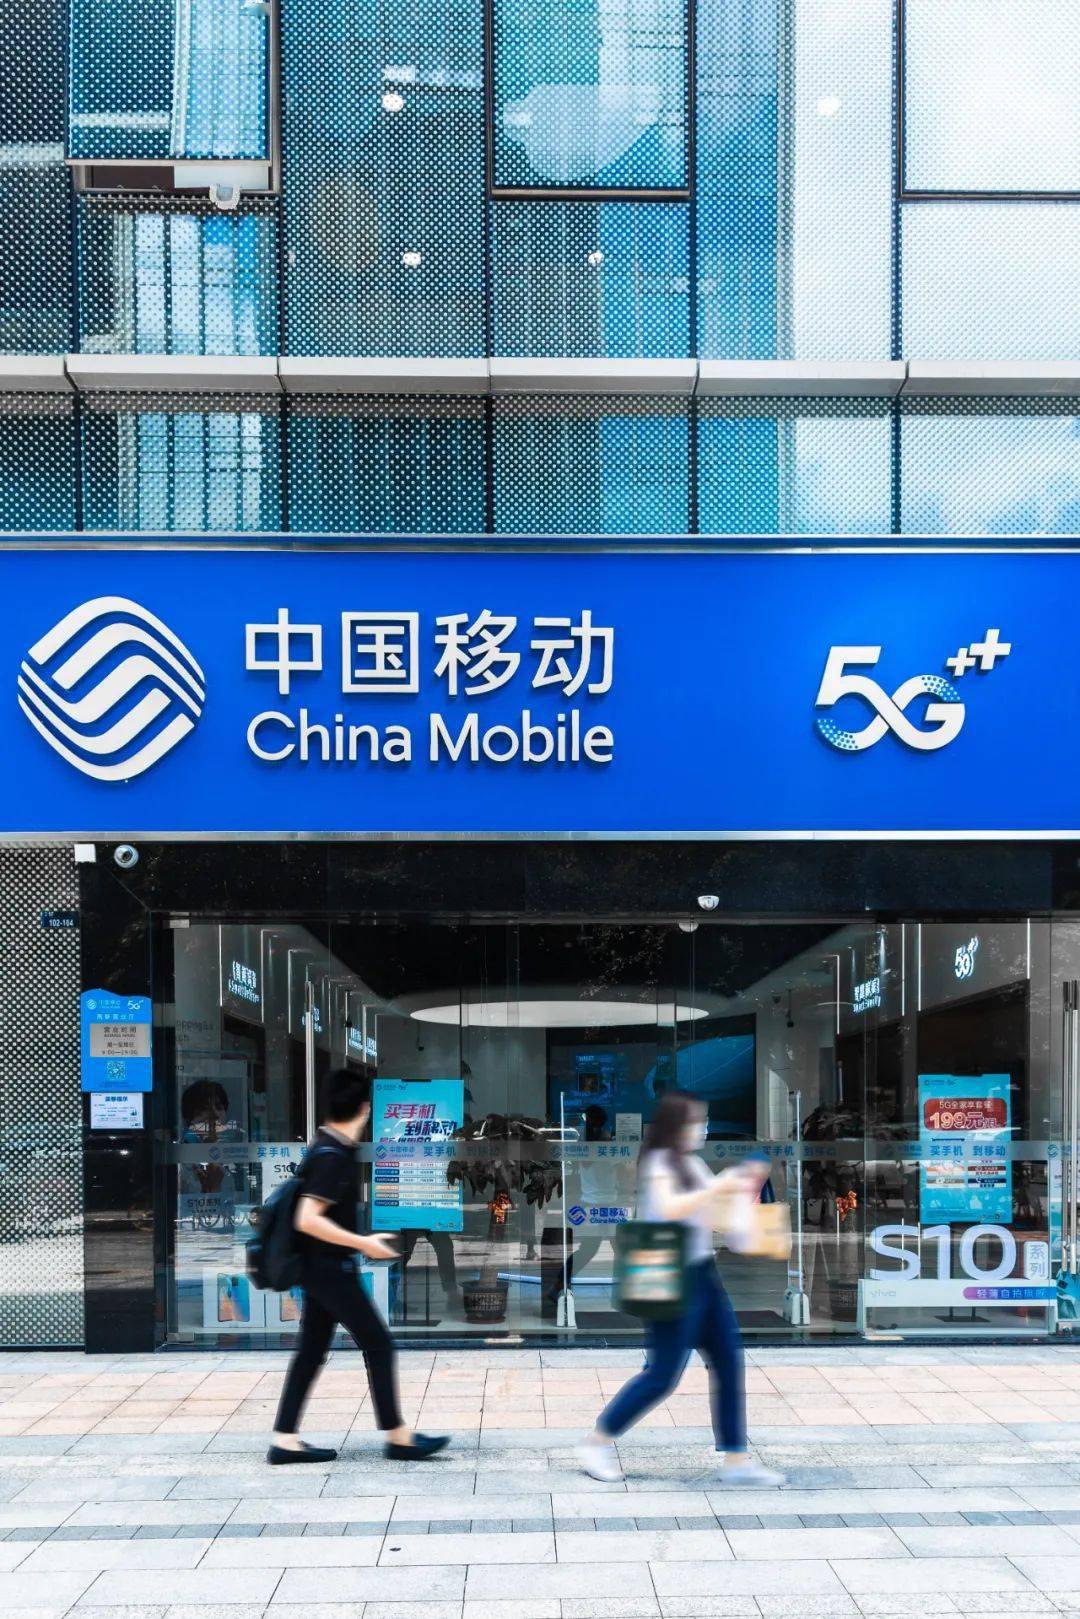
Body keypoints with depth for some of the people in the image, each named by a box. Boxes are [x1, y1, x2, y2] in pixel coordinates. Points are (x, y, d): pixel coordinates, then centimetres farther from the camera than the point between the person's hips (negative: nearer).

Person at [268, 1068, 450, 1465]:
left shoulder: (325, 1147, 7)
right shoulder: (332, 1157, -22)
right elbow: (308, 1220, -28)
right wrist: (362, 1243, -24)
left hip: (320, 1267, 9)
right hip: (331, 1268, -9)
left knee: (311, 1351, 11)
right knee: (378, 1346, -1)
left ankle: (284, 1440, 13)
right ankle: (397, 1437, 7)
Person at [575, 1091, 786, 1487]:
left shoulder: (692, 1163, 15)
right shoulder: (659, 1163, -12)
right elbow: (669, 1208, -30)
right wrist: (718, 1187, -26)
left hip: (703, 1273, 9)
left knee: (729, 1363, 5)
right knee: (662, 1374, -5)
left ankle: (736, 1461, 11)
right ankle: (597, 1444, 9)